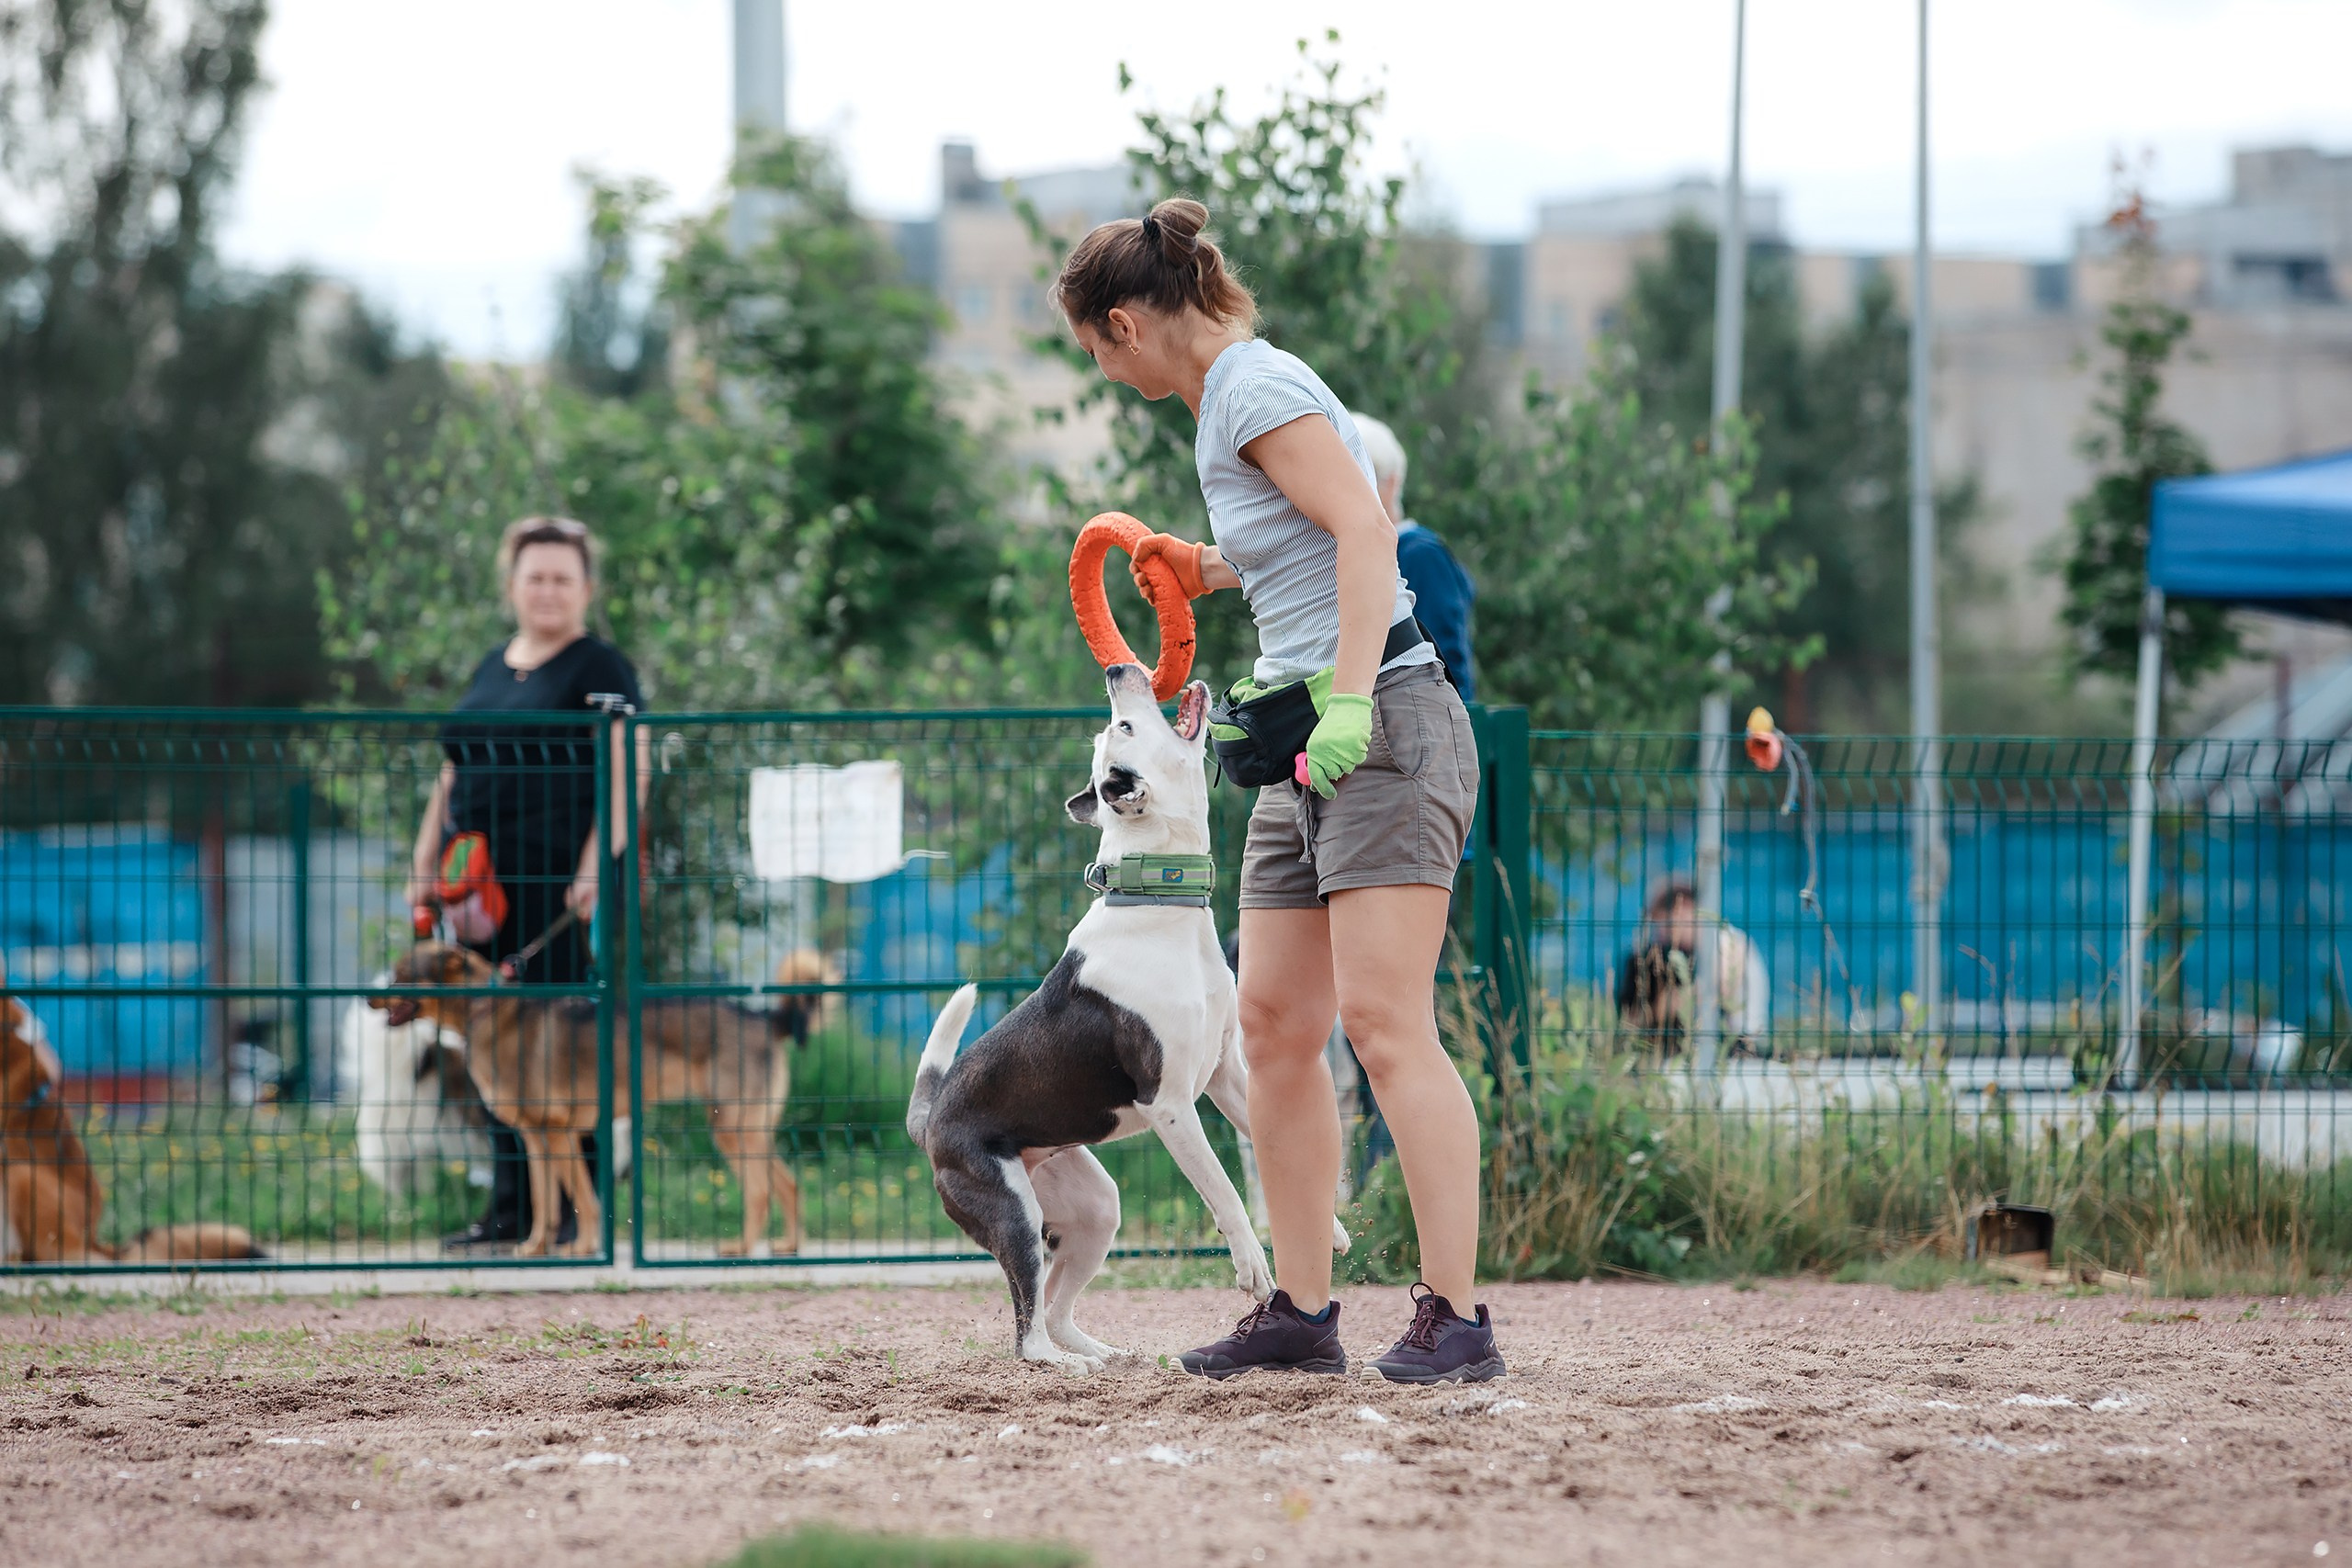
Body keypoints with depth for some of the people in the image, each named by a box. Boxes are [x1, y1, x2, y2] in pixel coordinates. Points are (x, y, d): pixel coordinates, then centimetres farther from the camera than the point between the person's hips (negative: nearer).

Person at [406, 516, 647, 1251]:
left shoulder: (599, 667, -1)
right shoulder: (491, 668, 20)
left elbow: (629, 775, -10)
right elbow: (453, 777, 24)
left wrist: (595, 867, -19)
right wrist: (425, 863, 16)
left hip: (556, 879, -7)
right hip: (483, 879, 7)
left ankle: (577, 1203, -4)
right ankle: (511, 1205, 12)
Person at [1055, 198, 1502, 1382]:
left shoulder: (1254, 390, -11)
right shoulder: (1224, 398, 18)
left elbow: (1366, 530, -23)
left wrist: (1347, 702, -31)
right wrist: (1210, 569, 27)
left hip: (1385, 726, -10)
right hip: (1307, 749, 10)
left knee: (1384, 1020, -16)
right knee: (1274, 1026, 6)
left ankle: (1454, 1316, -18)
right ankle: (1301, 1310, 10)